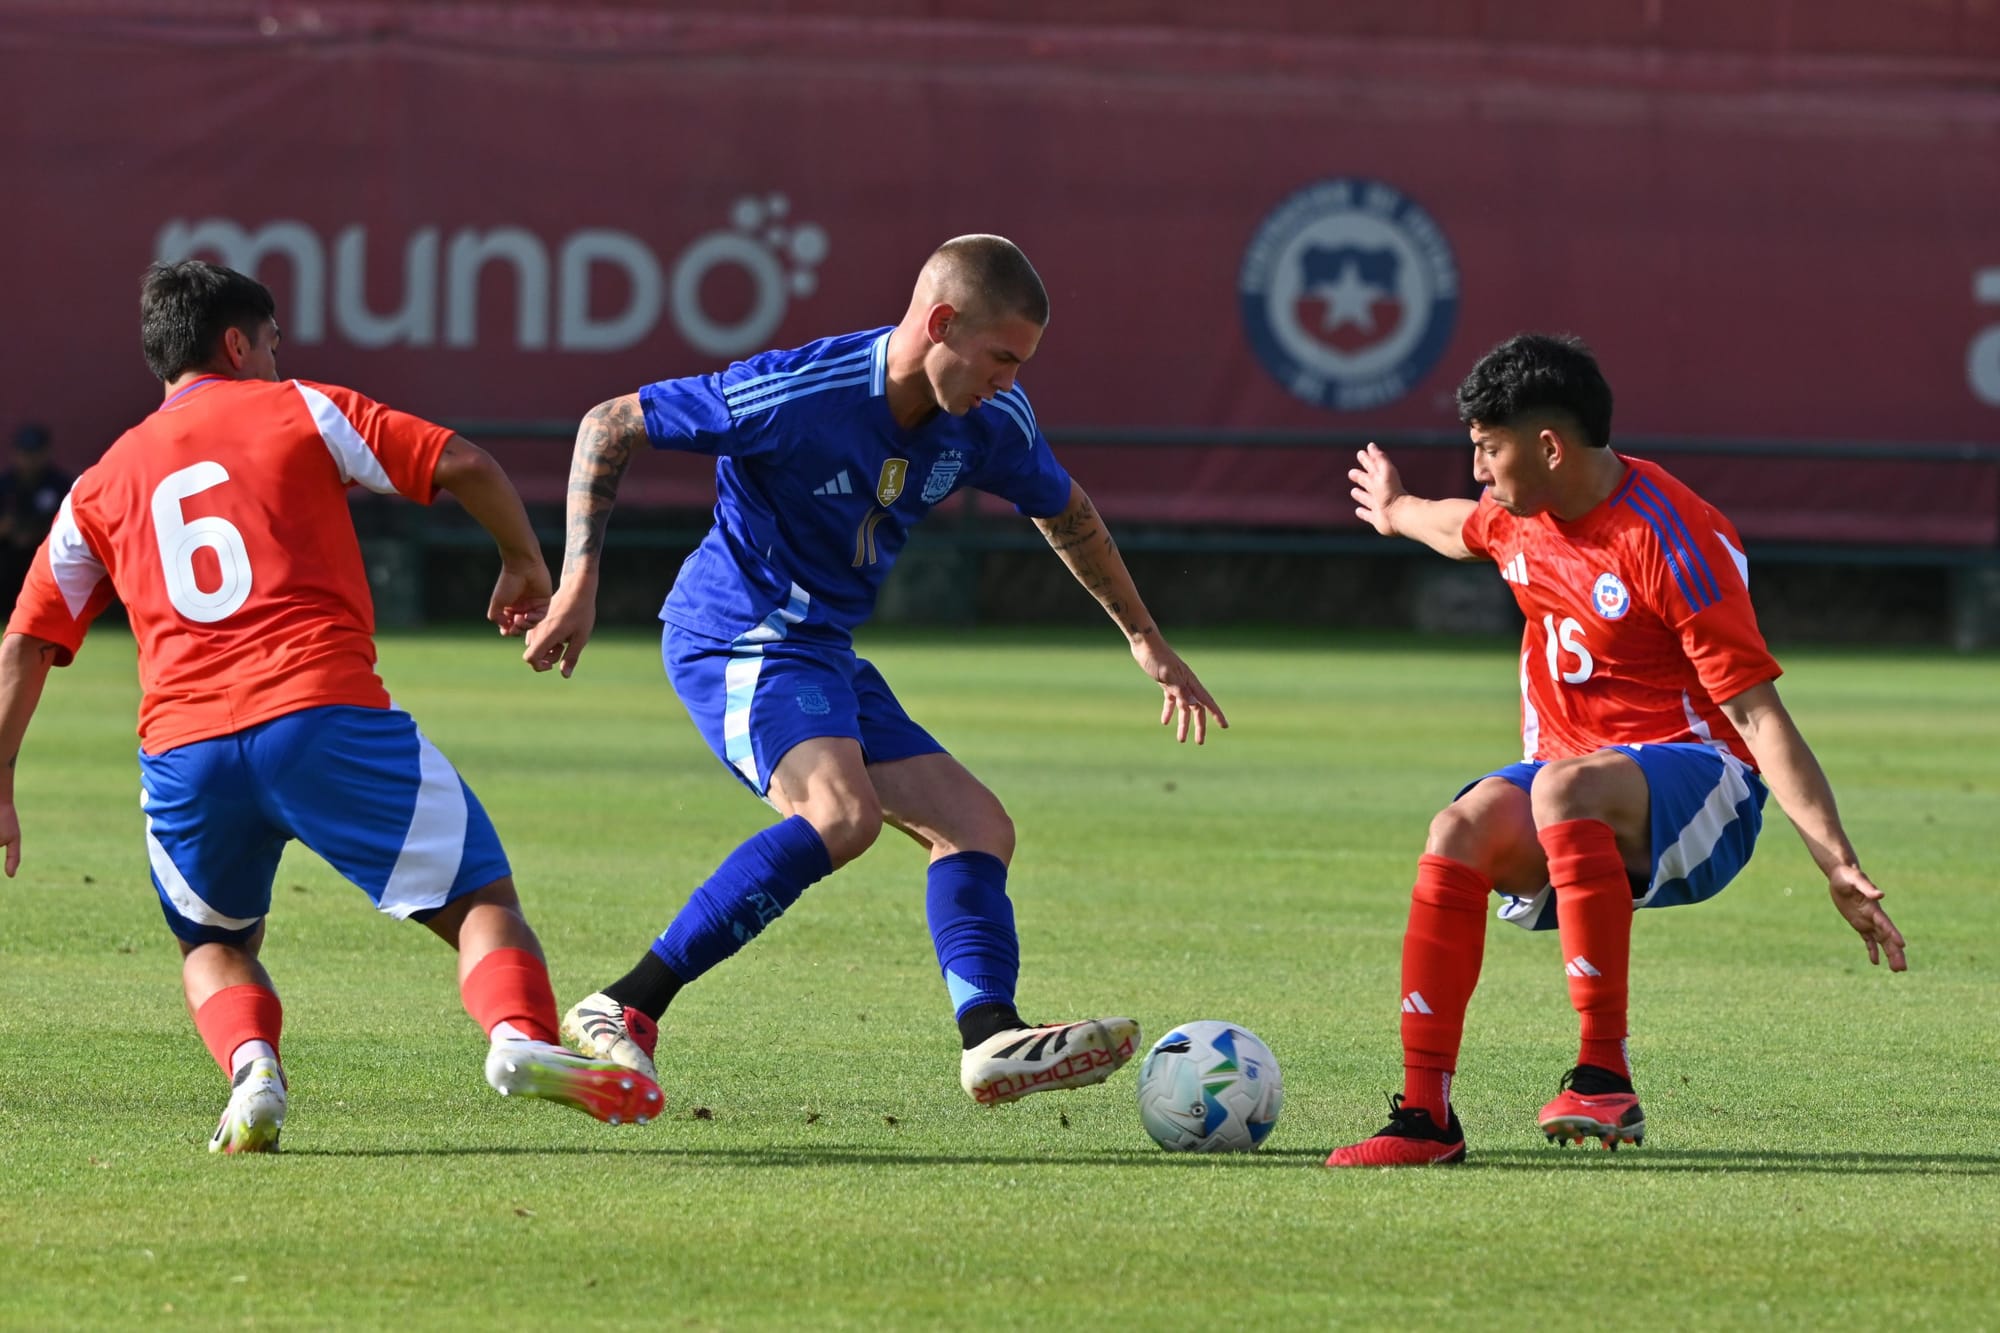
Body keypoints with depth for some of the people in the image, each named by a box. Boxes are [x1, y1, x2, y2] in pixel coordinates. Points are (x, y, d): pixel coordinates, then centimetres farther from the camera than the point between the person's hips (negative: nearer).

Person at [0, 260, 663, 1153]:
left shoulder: (100, 485, 22)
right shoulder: (302, 412, 13)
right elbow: (464, 467, 5)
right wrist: (525, 563, 21)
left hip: (183, 751, 3)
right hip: (325, 714, -3)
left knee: (213, 944, 26)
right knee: (479, 895, 2)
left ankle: (251, 1068, -5)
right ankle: (519, 1035, -28)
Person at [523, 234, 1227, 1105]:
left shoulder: (990, 426, -2)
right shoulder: (798, 395, -23)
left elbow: (1066, 514, 22)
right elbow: (609, 426, -14)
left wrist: (1144, 638, 27)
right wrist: (581, 576, -19)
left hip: (823, 656, 9)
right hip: (735, 639, -9)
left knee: (979, 829, 2)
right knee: (841, 812, -32)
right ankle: (622, 1013, -32)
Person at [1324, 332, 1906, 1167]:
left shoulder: (1671, 541, -20)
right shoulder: (1519, 516, 5)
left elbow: (1757, 714, -22)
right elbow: (1466, 530, 34)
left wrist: (1837, 865, -28)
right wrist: (1398, 514, 56)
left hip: (1695, 773, -7)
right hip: (1572, 762, 7)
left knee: (1562, 788, -40)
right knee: (1460, 831, -26)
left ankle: (1605, 1079, -40)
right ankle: (1425, 1113, -24)